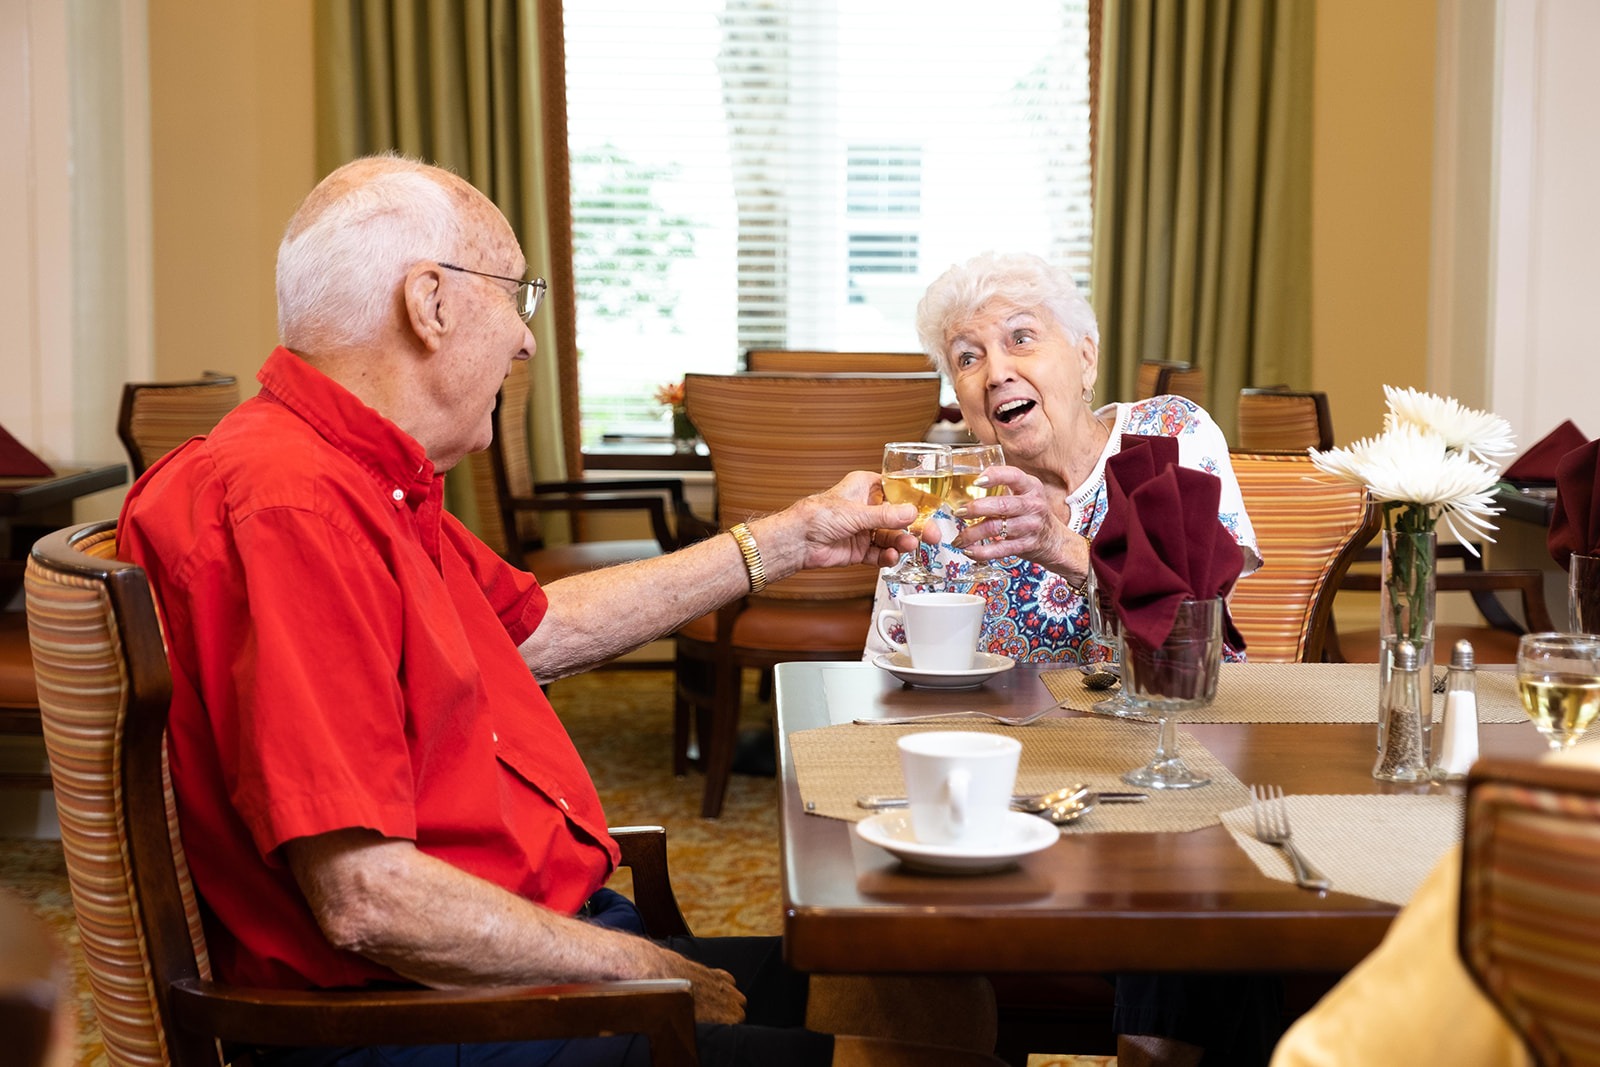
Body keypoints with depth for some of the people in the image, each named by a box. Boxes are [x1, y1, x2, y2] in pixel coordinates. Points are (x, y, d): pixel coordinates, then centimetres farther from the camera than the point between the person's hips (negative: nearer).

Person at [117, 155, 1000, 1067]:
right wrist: (634, 968, -14)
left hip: (553, 939, 10)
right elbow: (367, 902, -27)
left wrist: (790, 540, 31)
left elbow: (537, 628, 28)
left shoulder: (377, 482, 12)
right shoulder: (290, 508, -23)